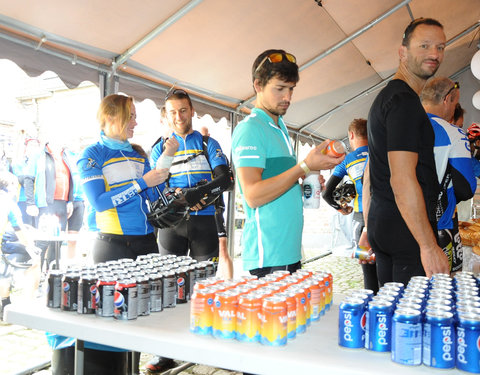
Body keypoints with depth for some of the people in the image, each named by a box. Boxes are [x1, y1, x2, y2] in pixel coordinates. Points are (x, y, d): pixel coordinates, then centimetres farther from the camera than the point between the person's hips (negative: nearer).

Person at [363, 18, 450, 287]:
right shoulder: (406, 102, -14)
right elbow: (402, 179, -23)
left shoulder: (386, 97, 18)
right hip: (408, 227, -10)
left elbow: (371, 171, 21)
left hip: (382, 222, 10)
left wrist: (369, 228, 25)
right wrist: (429, 246, -21)